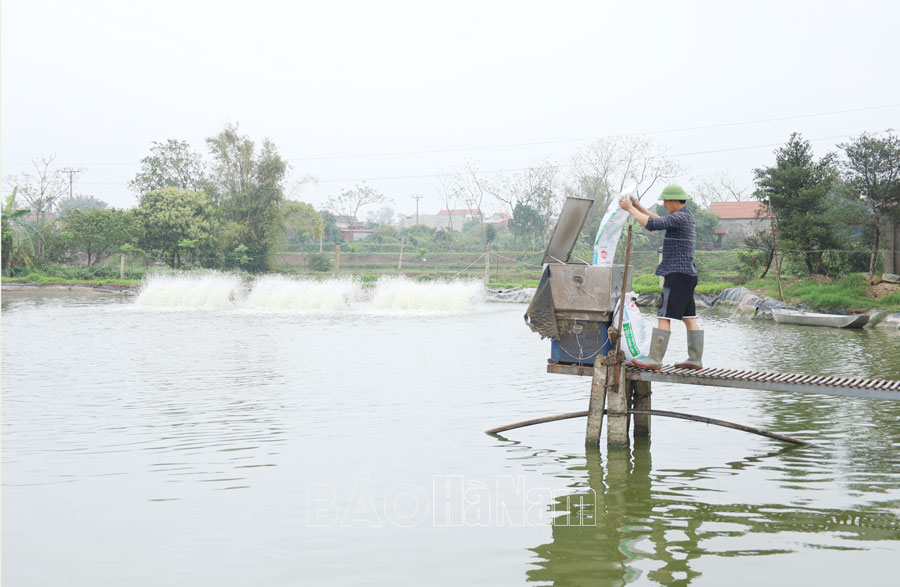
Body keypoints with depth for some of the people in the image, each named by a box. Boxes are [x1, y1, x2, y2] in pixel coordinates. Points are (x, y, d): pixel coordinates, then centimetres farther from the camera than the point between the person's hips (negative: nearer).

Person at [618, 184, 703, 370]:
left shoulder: (679, 217, -14)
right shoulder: (686, 216, 17)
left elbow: (651, 224, -23)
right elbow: (660, 221, 29)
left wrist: (630, 209, -13)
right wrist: (638, 207, 24)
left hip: (678, 274, -10)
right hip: (687, 274, 10)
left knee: (664, 316, -9)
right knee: (689, 317, 9)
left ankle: (654, 359, -10)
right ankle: (695, 359, 11)